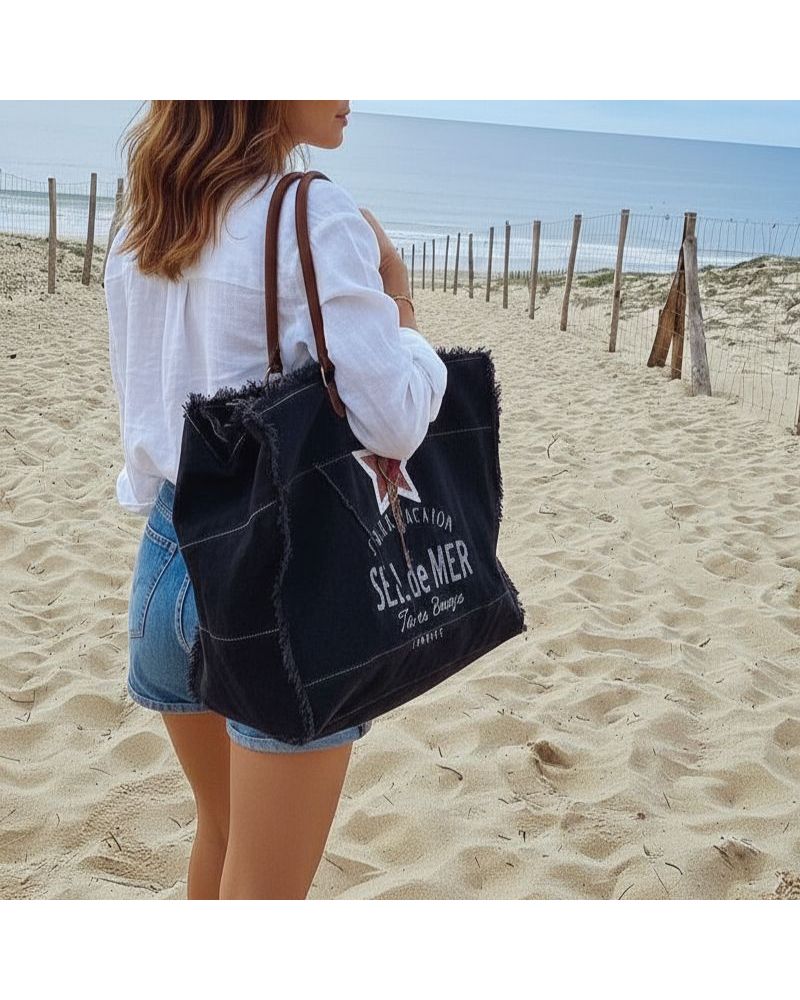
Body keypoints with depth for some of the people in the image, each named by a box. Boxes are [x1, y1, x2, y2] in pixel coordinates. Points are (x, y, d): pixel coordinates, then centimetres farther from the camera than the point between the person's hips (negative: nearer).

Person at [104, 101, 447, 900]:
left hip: (169, 554, 7)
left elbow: (141, 401, 13)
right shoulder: (313, 216, -14)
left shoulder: (144, 220, 8)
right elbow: (393, 421, -17)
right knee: (264, 885, 7)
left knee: (221, 834, 26)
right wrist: (403, 317, 0)